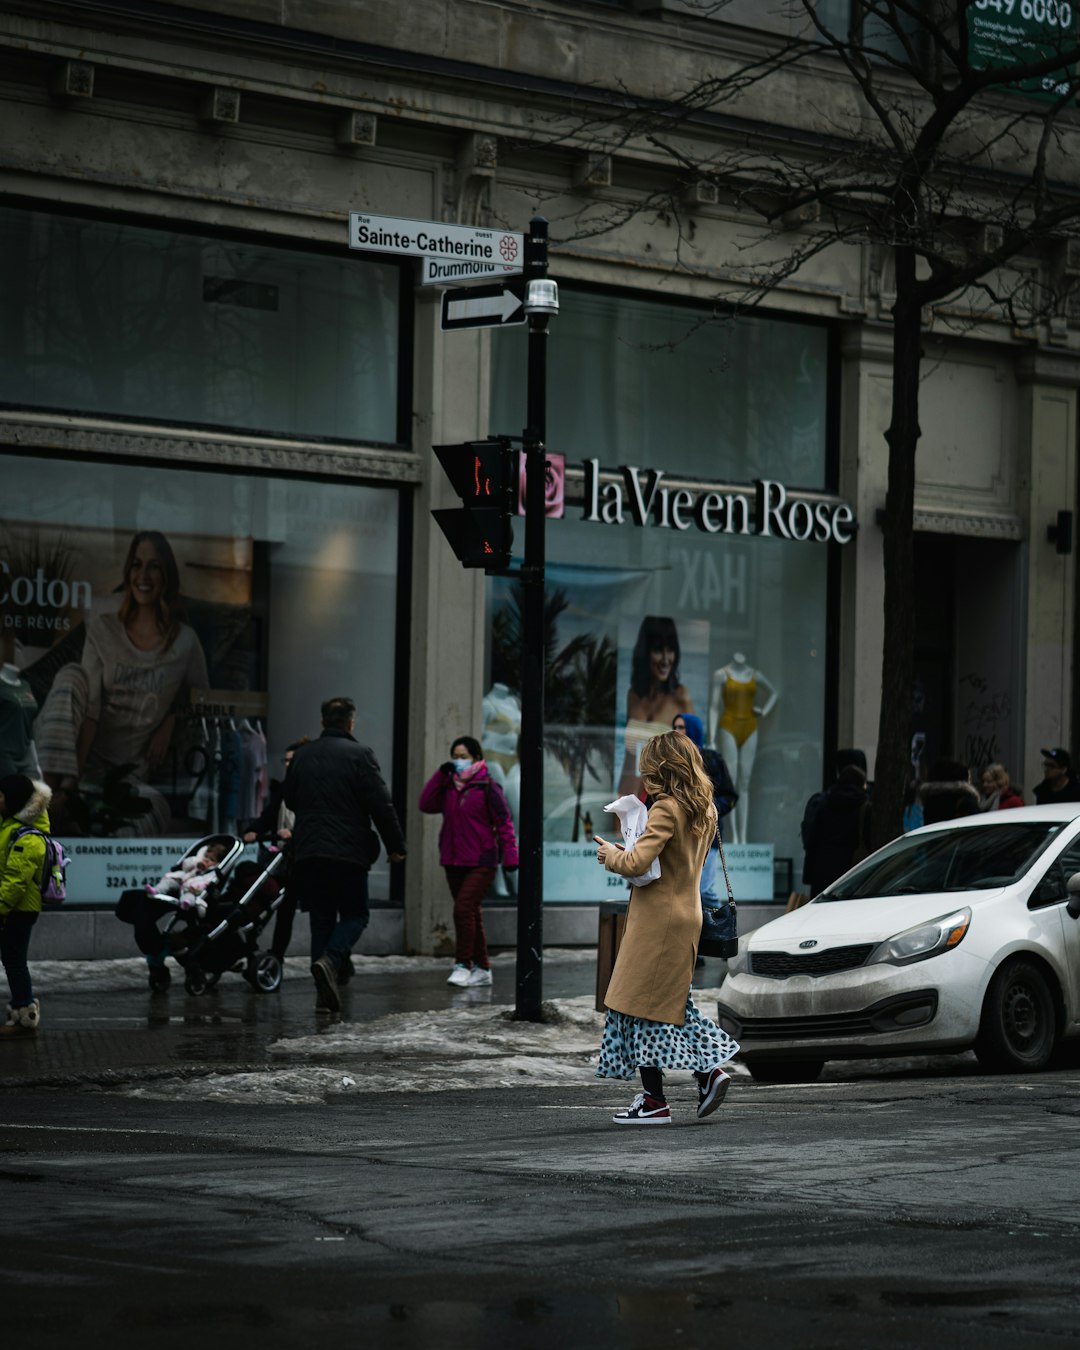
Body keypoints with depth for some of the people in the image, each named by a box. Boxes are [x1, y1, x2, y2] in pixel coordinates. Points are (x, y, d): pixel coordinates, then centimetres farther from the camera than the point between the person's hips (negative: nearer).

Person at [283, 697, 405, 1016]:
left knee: (321, 919, 9)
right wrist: (396, 845, -2)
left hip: (308, 852, 4)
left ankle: (324, 995, 5)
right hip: (349, 851, -4)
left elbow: (289, 799, 20)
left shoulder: (302, 756, 8)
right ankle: (330, 960, -19)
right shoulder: (359, 754, -6)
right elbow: (381, 804, -9)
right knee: (355, 915, 9)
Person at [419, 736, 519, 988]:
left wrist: (510, 856, -11)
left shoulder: (487, 787, -7)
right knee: (472, 915, 11)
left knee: (464, 909, -17)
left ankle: (463, 965, -10)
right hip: (454, 862, 7)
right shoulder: (448, 786, 11)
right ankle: (482, 969, 18)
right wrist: (440, 775, -6)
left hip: (481, 863, -7)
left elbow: (504, 823, -6)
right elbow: (426, 805, 0)